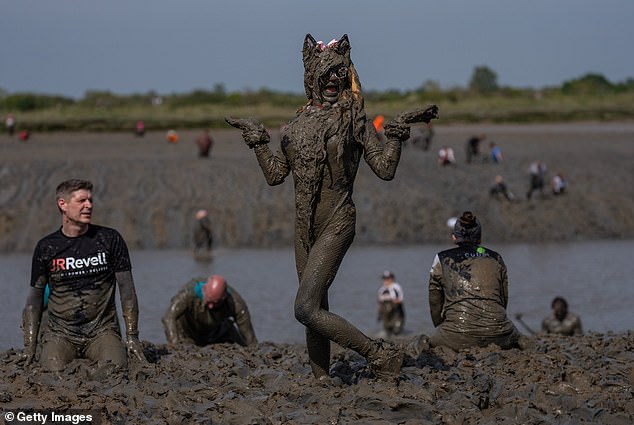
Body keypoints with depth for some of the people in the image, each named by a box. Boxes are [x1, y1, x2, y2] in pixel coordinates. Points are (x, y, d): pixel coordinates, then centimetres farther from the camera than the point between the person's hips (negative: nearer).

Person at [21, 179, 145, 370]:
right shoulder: (46, 247, 4)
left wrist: (132, 336, -3)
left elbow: (127, 290, 5)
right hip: (60, 332, 0)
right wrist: (30, 345, -1)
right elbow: (35, 297, 8)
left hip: (102, 330, 1)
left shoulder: (109, 239, 4)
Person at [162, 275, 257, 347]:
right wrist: (175, 346, -66)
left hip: (217, 330, 2)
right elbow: (168, 318, -53)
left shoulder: (236, 303, -35)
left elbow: (250, 338, -27)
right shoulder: (189, 293, -42)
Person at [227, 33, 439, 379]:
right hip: (305, 228, 6)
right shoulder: (300, 123, 11)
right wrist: (258, 140, 9)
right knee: (316, 310, 9)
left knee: (306, 308, -17)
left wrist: (396, 134, -16)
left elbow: (385, 169, -6)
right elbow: (275, 174, 14)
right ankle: (321, 379, 17)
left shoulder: (355, 120, -3)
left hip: (337, 224, -6)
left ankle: (380, 354, -10)